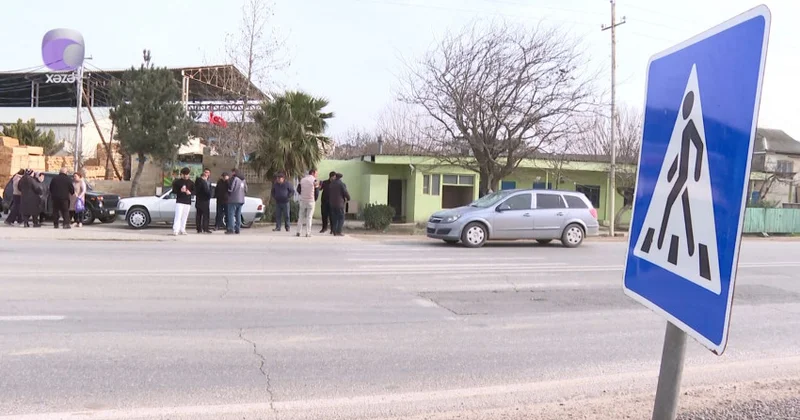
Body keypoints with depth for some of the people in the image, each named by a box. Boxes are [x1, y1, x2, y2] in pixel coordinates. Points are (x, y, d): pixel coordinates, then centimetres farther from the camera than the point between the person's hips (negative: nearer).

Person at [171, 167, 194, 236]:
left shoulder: (191, 183, 10)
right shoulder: (177, 182, 3)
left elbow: (194, 191, 9)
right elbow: (174, 191, 1)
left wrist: (190, 192, -13)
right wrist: (180, 190, -18)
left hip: (188, 202, 3)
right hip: (179, 201, -3)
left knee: (185, 217, 6)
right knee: (178, 216, -12)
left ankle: (182, 230, 15)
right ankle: (175, 230, -16)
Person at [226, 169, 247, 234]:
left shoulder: (234, 178, -9)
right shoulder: (243, 180, 15)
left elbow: (230, 188, -12)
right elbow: (246, 190, 17)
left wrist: (229, 192, 7)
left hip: (233, 200, -7)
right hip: (241, 200, 7)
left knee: (231, 214, -5)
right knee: (238, 215, 11)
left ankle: (231, 229, -11)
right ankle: (237, 229, 10)